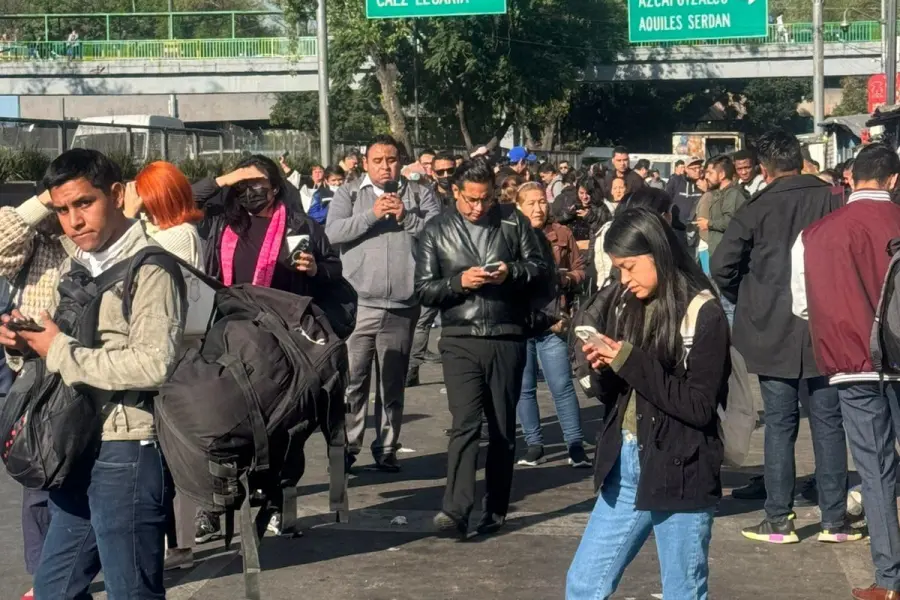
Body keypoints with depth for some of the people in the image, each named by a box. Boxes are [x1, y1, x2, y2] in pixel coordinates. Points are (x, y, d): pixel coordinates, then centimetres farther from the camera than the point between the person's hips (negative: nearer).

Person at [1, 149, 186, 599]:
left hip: (127, 450, -9)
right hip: (78, 448, 9)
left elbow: (155, 364, -24)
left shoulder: (149, 266, -12)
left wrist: (60, 352, -16)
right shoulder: (75, 264, 15)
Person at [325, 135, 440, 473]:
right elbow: (333, 232, -7)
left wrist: (407, 217, -13)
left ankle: (386, 450, 16)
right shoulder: (349, 194, 7)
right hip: (357, 303, -1)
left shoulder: (420, 194, 9)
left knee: (392, 382, 9)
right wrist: (372, 215, -15)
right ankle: (346, 446, 8)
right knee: (352, 380, 0)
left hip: (402, 306, 1)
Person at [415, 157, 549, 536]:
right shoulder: (437, 232, 6)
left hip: (508, 338, 1)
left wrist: (512, 273, -13)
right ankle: (456, 510, -18)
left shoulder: (514, 222, 6)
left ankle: (496, 510, 17)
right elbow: (423, 289, 3)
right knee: (465, 423, -14)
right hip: (461, 340, -1)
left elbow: (541, 271, 7)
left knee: (503, 427, 7)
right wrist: (459, 281, -14)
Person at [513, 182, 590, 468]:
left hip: (552, 321, -1)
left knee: (562, 386, -3)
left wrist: (567, 278, -9)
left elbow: (580, 270, 11)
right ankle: (534, 444, 18)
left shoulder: (562, 234, 6)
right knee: (524, 387, 7)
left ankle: (575, 444, 4)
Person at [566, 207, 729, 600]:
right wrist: (603, 368, -7)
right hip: (624, 468, 6)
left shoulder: (703, 314, -11)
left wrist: (631, 362, -19)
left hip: (680, 474, -6)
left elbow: (699, 406, -17)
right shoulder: (628, 305, 8)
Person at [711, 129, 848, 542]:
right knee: (829, 422, 9)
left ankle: (778, 520, 7)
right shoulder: (833, 202, -3)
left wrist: (746, 302, 6)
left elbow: (722, 266, -12)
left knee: (779, 423, 5)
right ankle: (835, 518, 13)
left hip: (773, 330, -2)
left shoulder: (757, 210, -8)